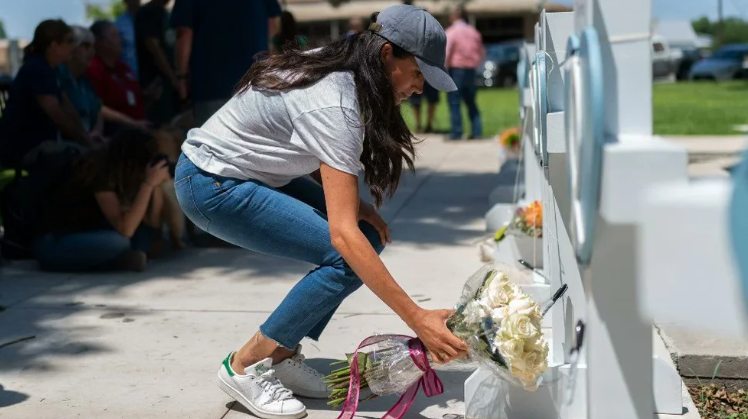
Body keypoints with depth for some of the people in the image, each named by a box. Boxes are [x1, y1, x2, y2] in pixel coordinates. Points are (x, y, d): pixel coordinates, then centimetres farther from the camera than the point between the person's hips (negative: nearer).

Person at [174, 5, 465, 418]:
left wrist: (352, 204, -7)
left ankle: (282, 357, 7)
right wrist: (417, 319, -35)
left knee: (368, 236, -1)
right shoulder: (334, 106, -28)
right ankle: (245, 366, -6)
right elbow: (342, 233, -34)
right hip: (210, 184, -9)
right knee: (348, 256, -20)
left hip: (250, 172, 9)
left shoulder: (334, 66, -1)